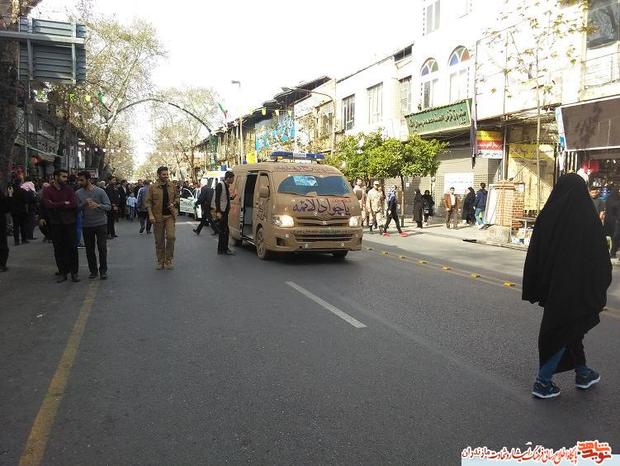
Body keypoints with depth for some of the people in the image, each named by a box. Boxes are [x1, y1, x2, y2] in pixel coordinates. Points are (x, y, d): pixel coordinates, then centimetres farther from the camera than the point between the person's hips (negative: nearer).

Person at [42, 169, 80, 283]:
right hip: (56, 224, 0)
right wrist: (64, 203, -12)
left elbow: (74, 204, -12)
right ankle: (62, 272, 15)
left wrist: (56, 205, -12)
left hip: (70, 222, 0)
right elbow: (48, 205, -14)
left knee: (72, 248, 1)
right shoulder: (47, 190, 1)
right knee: (59, 249, 6)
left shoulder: (69, 189, 2)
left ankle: (74, 272, 10)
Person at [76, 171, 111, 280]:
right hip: (86, 225, 3)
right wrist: (84, 204, -18)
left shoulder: (100, 191, -6)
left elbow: (108, 206, -8)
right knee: (89, 249, 8)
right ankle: (93, 270, 20)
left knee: (102, 248, -2)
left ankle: (103, 270, 9)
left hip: (101, 224, -3)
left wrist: (97, 205, -25)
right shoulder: (78, 193, 2)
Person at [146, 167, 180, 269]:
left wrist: (173, 203, -4)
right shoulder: (153, 187, -3)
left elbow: (177, 197, 17)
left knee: (171, 236, -11)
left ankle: (169, 259, 6)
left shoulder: (172, 186, 5)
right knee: (159, 240, 6)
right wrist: (150, 214, -12)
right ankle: (160, 261, 18)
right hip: (158, 216, -1)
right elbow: (148, 202, -2)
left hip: (170, 215, 1)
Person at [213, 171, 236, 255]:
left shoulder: (227, 186, 15)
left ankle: (221, 249, 20)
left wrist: (231, 197, 8)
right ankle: (225, 249, -1)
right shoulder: (220, 185, -12)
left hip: (225, 211, 9)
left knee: (223, 231, 13)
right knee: (224, 231, -7)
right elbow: (217, 199, -18)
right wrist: (218, 212, -23)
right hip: (220, 211, -9)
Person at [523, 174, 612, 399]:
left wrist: (534, 290, 4)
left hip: (552, 286, 3)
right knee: (564, 332, 7)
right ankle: (543, 382, 9)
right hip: (578, 287, -3)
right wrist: (599, 291, 4)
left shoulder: (547, 216, -6)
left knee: (568, 327, 21)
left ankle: (582, 372, 36)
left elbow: (533, 255, -4)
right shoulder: (589, 218, -11)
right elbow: (601, 258, -8)